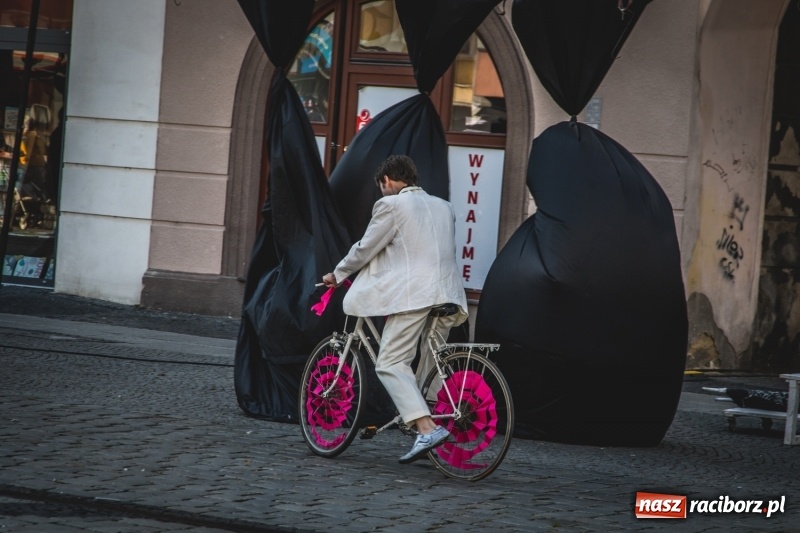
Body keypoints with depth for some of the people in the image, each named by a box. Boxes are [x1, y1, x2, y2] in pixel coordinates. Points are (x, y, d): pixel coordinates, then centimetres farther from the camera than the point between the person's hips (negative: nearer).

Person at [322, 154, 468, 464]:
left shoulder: (392, 205, 2)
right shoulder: (443, 207, 23)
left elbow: (365, 249, 4)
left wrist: (338, 275, 19)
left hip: (413, 294, -7)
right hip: (448, 293, 7)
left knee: (391, 363, -9)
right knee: (429, 367, 14)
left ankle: (427, 428, -25)